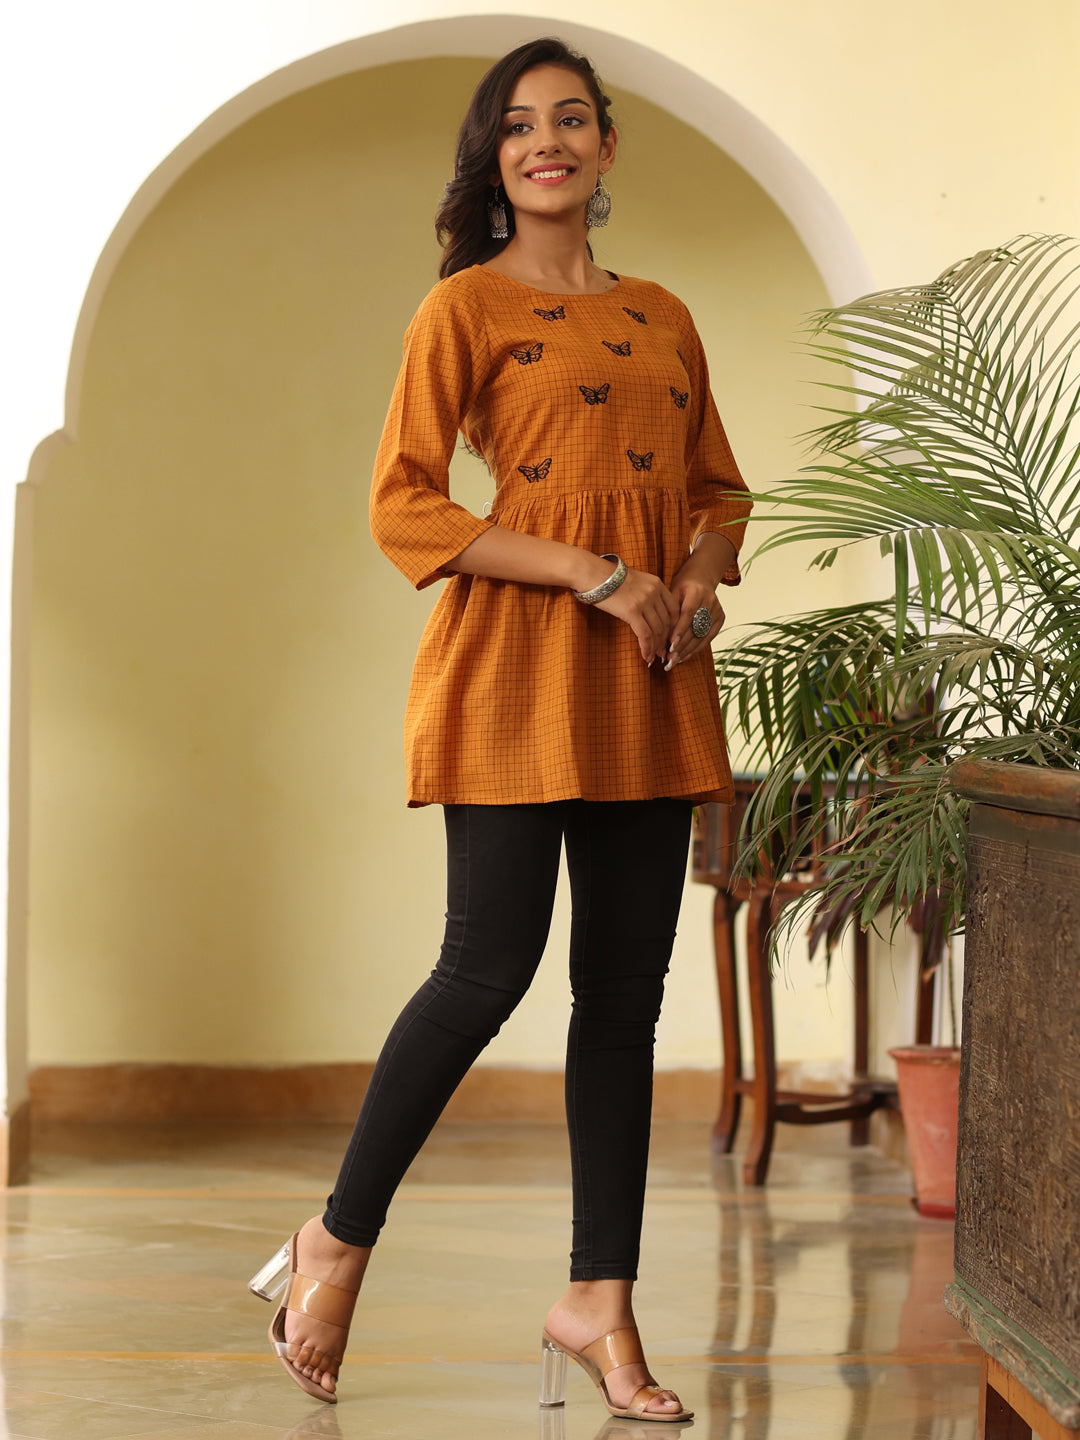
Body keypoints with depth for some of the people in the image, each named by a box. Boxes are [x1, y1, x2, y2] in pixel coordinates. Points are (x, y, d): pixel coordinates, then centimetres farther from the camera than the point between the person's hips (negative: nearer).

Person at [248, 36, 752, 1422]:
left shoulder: (664, 317, 17)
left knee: (624, 986, 4)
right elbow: (402, 504, -7)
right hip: (519, 671, -5)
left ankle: (599, 1301, 10)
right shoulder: (465, 306, 1)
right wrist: (595, 573, -14)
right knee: (489, 968, -9)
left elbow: (718, 488, 24)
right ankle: (337, 1242, 10)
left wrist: (702, 574, 0)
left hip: (649, 683, 6)